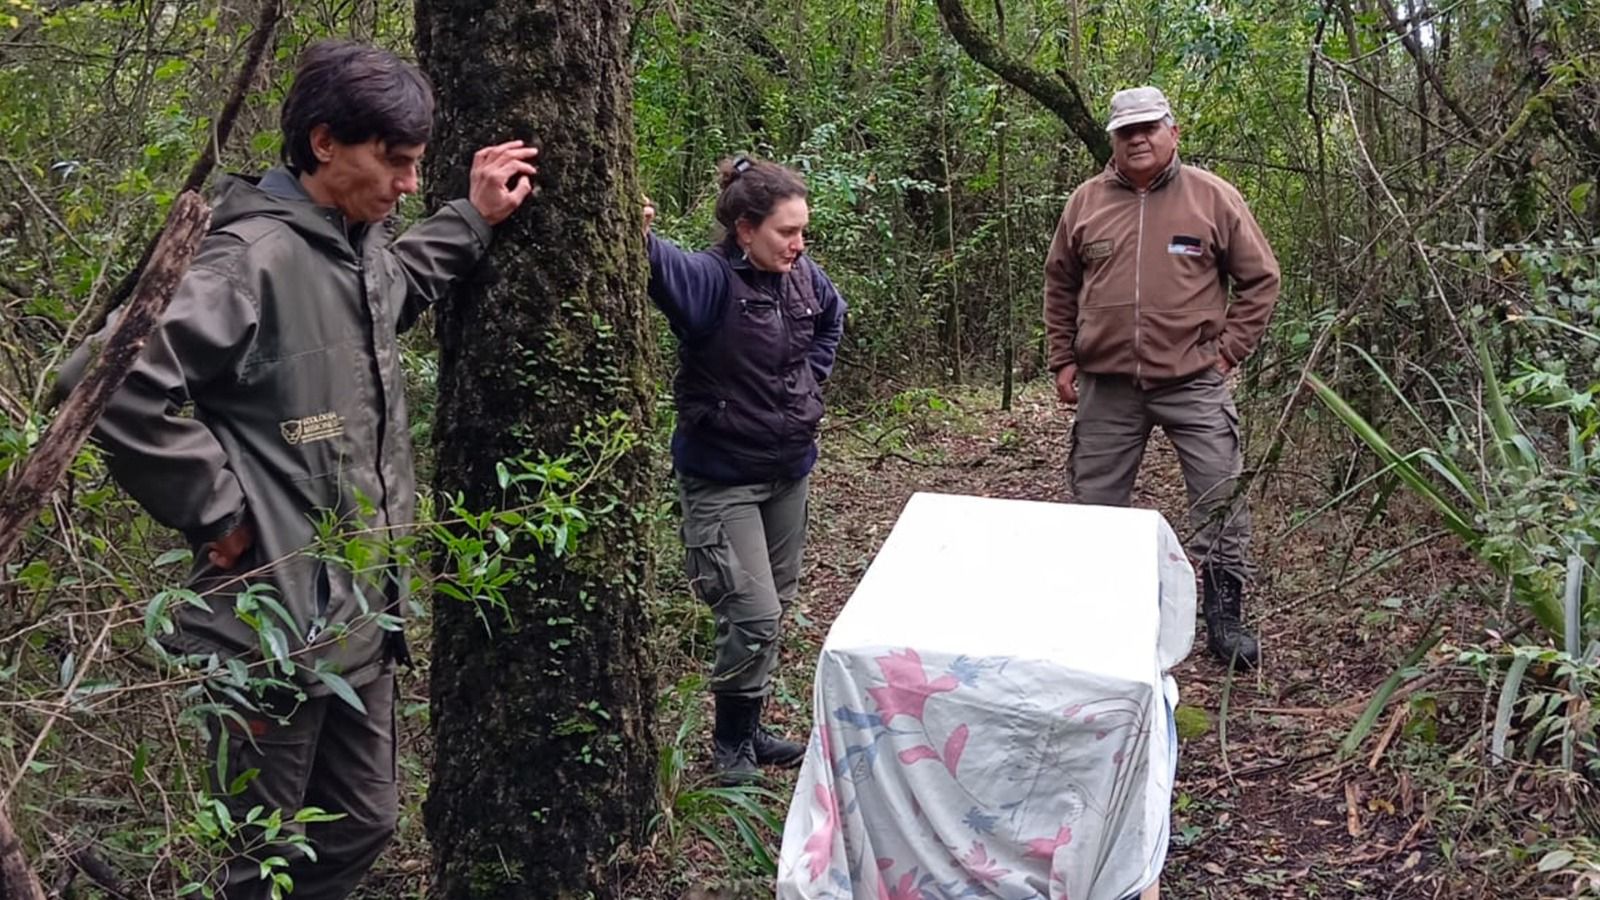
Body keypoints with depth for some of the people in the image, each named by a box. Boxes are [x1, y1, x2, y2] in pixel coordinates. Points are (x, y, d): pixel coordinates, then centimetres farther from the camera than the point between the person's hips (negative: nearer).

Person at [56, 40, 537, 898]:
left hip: (361, 616, 9)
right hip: (277, 625, -8)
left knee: (362, 824, 20)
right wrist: (216, 510, -18)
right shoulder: (254, 256, -20)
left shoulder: (360, 245, 8)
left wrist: (473, 218, 22)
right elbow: (113, 385, -26)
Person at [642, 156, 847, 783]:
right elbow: (663, 268, -43)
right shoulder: (711, 279, -21)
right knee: (753, 613, -10)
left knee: (775, 607, 16)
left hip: (789, 469, 7)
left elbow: (832, 316, 22)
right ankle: (731, 741, 14)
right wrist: (639, 238, -63)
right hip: (722, 477, -7)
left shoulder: (802, 276, 0)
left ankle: (750, 727, 34)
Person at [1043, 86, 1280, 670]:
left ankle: (1224, 620, 12)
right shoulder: (1086, 202, 6)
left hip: (1193, 381, -2)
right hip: (1105, 385, 2)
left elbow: (1260, 279, 6)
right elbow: (1059, 284, 16)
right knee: (1094, 505, 9)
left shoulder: (1212, 198, 0)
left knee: (1221, 499, -2)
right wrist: (1063, 360, 10)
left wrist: (1228, 352, -1)